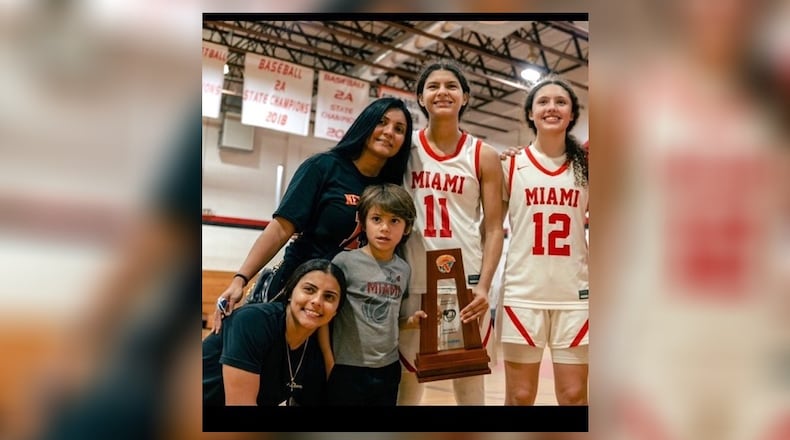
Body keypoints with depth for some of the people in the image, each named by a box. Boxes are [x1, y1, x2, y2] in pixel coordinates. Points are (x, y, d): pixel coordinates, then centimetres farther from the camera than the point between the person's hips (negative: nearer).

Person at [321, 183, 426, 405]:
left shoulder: (404, 269, 4)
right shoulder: (345, 261, -11)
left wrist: (411, 321, -4)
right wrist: (327, 357, -9)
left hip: (389, 368, 5)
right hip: (347, 369, -4)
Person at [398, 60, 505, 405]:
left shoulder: (483, 156, 3)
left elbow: (494, 229, 0)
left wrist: (484, 286, -11)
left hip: (466, 283, -1)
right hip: (413, 283, 1)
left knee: (470, 383, 6)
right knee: (406, 383, 8)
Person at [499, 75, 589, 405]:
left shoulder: (585, 166, 6)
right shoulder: (510, 164, 2)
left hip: (574, 293, 2)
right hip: (523, 292, -1)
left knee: (574, 396, 7)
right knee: (519, 397, 5)